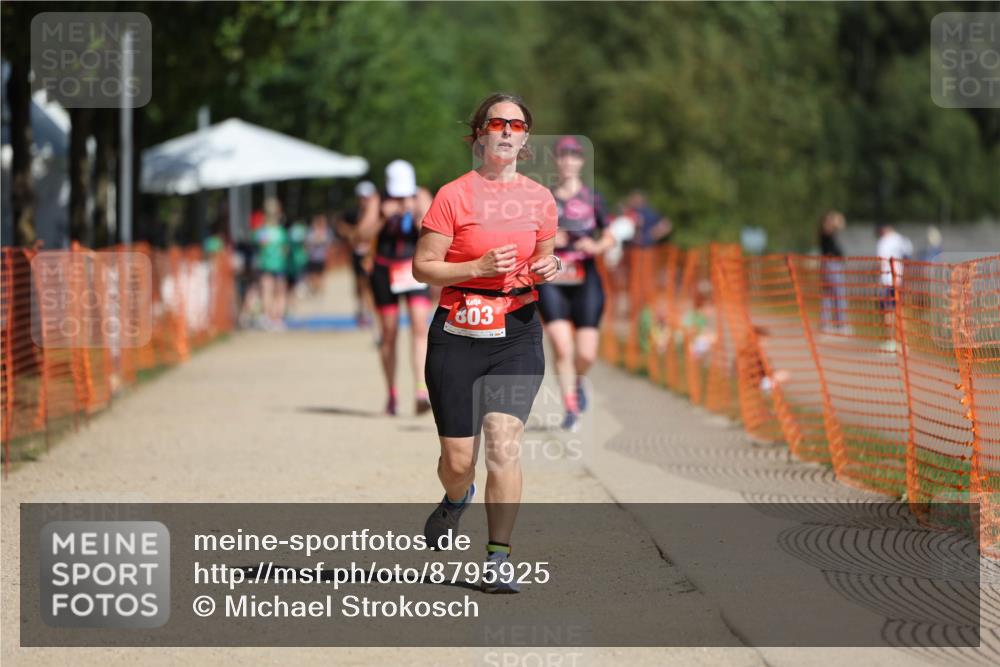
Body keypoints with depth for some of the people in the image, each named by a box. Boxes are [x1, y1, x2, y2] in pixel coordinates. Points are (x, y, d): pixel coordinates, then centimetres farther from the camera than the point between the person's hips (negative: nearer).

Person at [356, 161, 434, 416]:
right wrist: (384, 217, -25)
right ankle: (392, 394, 20)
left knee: (420, 328, -16)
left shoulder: (421, 198, -3)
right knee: (389, 334, 6)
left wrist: (416, 214, -27)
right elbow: (363, 236, -12)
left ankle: (422, 392, -23)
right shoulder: (378, 202, -5)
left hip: (415, 268, -1)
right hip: (385, 270, 1)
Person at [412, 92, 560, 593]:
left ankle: (498, 560, -7)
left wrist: (548, 270, -1)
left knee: (504, 443, -14)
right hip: (458, 335, -2)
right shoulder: (454, 195, -4)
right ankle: (456, 498, 38)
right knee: (458, 460, 1)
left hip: (517, 332, 2)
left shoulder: (540, 199, 7)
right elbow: (422, 267, -5)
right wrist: (478, 267, -18)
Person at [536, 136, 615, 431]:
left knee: (586, 354, -3)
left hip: (585, 282, 0)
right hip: (552, 282, 0)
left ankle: (577, 381, 32)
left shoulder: (591, 198, 5)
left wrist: (596, 246, -11)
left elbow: (609, 238, 9)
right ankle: (571, 408, -3)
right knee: (562, 347, -15)